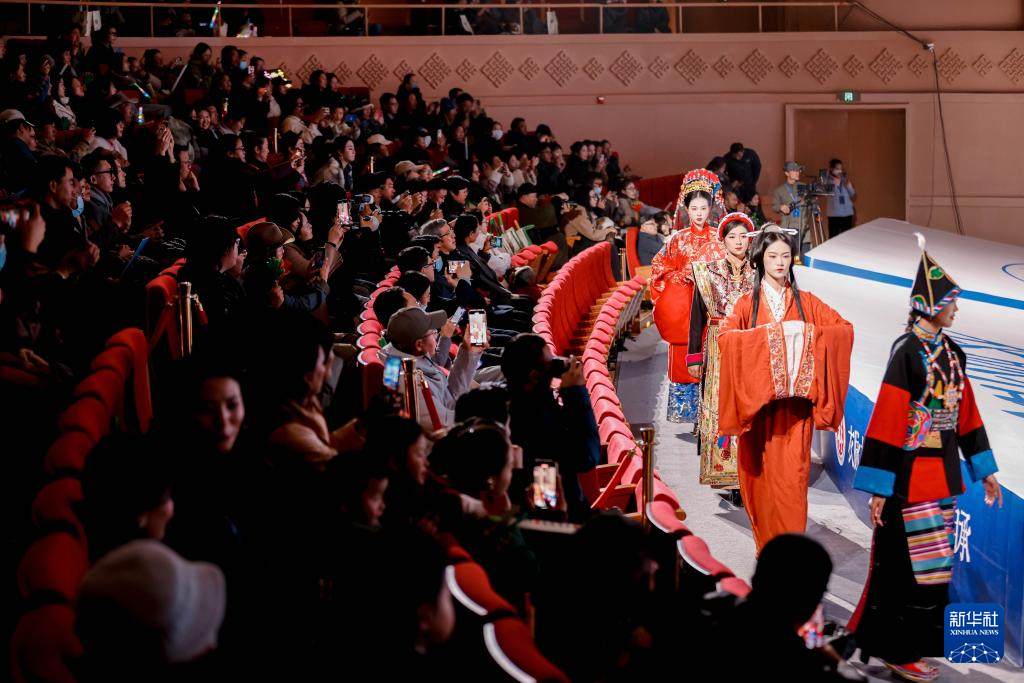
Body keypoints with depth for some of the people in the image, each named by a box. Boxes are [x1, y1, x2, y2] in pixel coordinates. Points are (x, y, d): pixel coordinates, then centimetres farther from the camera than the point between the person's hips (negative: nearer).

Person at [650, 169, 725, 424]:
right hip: (684, 306, 0)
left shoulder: (719, 238, 6)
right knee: (685, 362, -3)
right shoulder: (678, 240, 7)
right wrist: (685, 276, -8)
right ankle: (690, 413, 4)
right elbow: (660, 269, 6)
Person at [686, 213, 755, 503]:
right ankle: (729, 477, 0)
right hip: (719, 352, 0)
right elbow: (697, 316, 6)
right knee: (720, 412, -4)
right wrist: (694, 357, 2)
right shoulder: (707, 272, 5)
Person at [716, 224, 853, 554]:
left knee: (792, 474, -8)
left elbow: (845, 328, 4)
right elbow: (725, 336, -12)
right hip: (758, 402, 0)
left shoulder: (806, 302, 8)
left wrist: (810, 332, -12)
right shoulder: (748, 303, 3)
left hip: (795, 402, 0)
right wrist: (767, 332, -23)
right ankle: (765, 545, 19)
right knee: (762, 474, 4)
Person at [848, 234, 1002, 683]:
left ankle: (906, 642, 24)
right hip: (912, 475, -8)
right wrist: (878, 487, -18)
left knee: (931, 561, 12)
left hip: (942, 473, 8)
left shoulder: (951, 353, 9)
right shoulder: (907, 353, -15)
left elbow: (966, 413, 16)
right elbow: (886, 419, -17)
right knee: (912, 561, -2)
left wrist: (984, 469, 16)